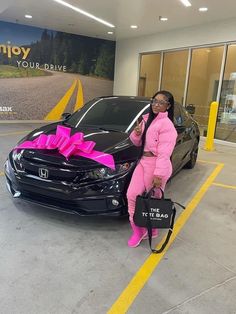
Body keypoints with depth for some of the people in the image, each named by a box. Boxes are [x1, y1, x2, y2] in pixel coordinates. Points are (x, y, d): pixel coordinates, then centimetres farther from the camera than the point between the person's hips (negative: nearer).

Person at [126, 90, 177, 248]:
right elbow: (138, 143, 19)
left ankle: (152, 229, 31)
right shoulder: (146, 119, 13)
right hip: (142, 162, 7)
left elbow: (164, 152, -19)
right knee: (132, 195, -2)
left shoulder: (166, 124, -12)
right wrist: (136, 133, -4)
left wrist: (159, 174, -23)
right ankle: (138, 230, 13)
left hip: (157, 165, -7)